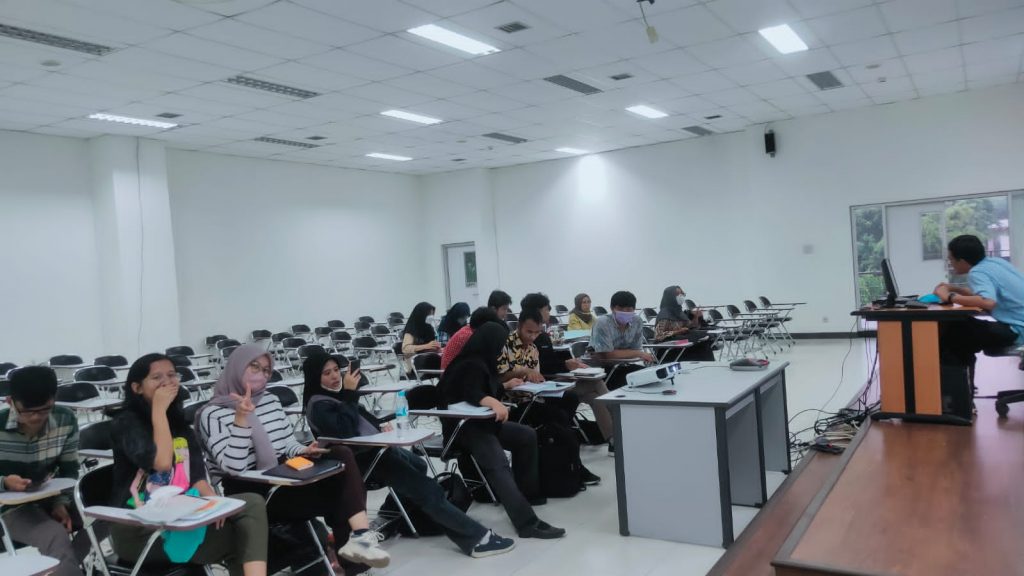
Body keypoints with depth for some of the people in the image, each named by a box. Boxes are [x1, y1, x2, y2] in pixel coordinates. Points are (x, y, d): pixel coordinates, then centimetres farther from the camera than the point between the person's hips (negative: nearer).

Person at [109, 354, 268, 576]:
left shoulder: (178, 420, 15)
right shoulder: (127, 423, -4)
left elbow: (196, 476, 7)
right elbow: (162, 463, -21)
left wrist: (212, 500, -14)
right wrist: (159, 410, -13)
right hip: (139, 529, -6)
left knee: (253, 503, -19)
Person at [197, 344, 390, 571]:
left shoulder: (272, 400, 13)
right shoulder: (212, 414, -7)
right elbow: (234, 468, -19)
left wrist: (304, 451, -6)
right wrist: (241, 419, -28)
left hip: (285, 479, 7)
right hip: (251, 495, -6)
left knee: (342, 455, -20)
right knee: (339, 494, -22)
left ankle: (359, 536, -27)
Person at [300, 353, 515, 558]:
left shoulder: (334, 394, 10)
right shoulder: (318, 405, -17)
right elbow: (345, 431, -33)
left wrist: (381, 426, 5)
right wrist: (349, 393, -28)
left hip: (375, 447, 10)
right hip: (364, 460, -10)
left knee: (419, 466, 31)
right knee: (428, 490, -14)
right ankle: (477, 539, -14)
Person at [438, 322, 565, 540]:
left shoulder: (481, 361, 11)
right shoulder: (472, 365, -19)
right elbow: (472, 394, -35)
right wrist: (493, 402, -51)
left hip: (480, 422, 11)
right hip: (463, 426, -11)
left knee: (527, 436, 11)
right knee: (498, 464, -31)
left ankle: (525, 493, 17)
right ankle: (527, 523, -40)